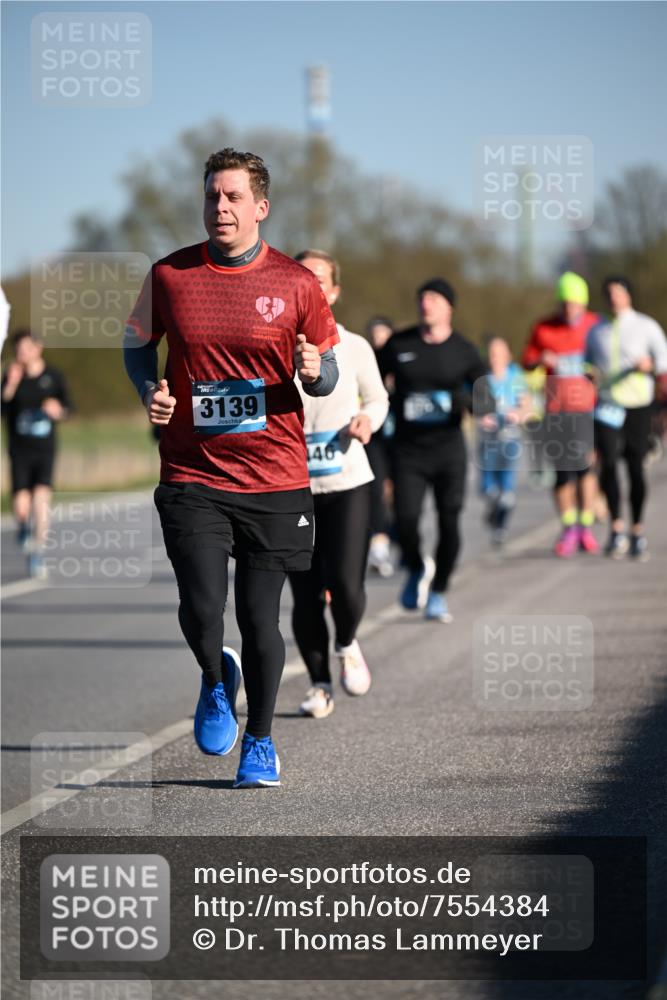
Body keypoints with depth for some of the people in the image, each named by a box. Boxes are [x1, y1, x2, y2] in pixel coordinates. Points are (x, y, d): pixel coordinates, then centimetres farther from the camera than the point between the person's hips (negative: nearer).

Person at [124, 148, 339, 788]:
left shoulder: (295, 284, 0)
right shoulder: (169, 276, 1)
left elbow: (326, 373, 10)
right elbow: (138, 341, 18)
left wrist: (315, 371, -14)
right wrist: (150, 391, -2)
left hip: (275, 479, 0)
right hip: (192, 476, 0)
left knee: (260, 619, 4)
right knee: (201, 609, -12)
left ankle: (259, 742, 25)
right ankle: (215, 680, 23)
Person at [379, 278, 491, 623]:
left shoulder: (463, 351, 2)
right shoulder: (399, 344, 4)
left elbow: (488, 401, 2)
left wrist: (468, 402, -19)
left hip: (448, 449, 0)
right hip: (407, 450, 0)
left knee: (449, 524, -4)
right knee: (406, 520, -14)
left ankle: (437, 593, 17)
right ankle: (417, 569, 19)